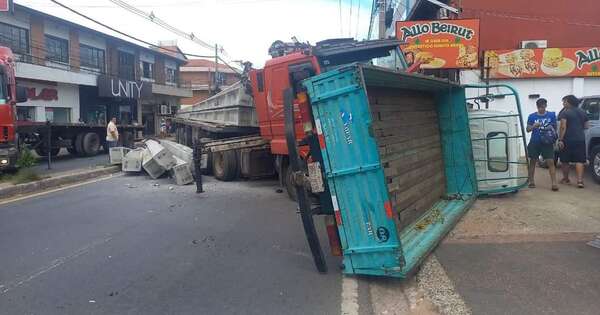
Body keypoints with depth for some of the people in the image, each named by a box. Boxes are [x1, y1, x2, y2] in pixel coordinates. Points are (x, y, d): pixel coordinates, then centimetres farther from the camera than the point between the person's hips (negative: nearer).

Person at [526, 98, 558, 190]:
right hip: (534, 142, 1)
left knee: (550, 162, -7)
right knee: (532, 161, 8)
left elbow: (555, 127, 10)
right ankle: (531, 181, 19)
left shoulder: (551, 115, 4)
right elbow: (528, 129, 2)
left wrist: (551, 128, -12)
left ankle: (554, 183, -6)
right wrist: (534, 126, -18)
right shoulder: (532, 116, 3)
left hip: (547, 142, -1)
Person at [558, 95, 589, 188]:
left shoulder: (565, 113, -7)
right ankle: (580, 180, -7)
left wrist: (560, 140, -16)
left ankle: (565, 179, 21)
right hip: (580, 139, 5)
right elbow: (586, 126, 15)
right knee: (579, 160, 3)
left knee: (565, 160, 10)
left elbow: (563, 127, -16)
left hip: (568, 140, -4)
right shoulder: (582, 112, 11)